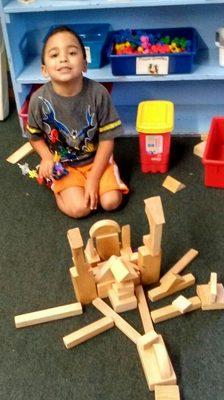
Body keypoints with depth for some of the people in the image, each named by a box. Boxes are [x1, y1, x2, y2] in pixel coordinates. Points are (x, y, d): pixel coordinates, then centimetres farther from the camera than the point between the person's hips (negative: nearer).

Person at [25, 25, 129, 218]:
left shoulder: (98, 93, -21)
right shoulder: (39, 100, -19)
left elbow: (107, 139, -14)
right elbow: (35, 136, 1)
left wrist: (93, 178, -17)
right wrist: (47, 157, -18)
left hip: (96, 158, 1)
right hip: (63, 163, 0)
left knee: (111, 201, -14)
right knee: (80, 208, -16)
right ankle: (56, 186, 14)